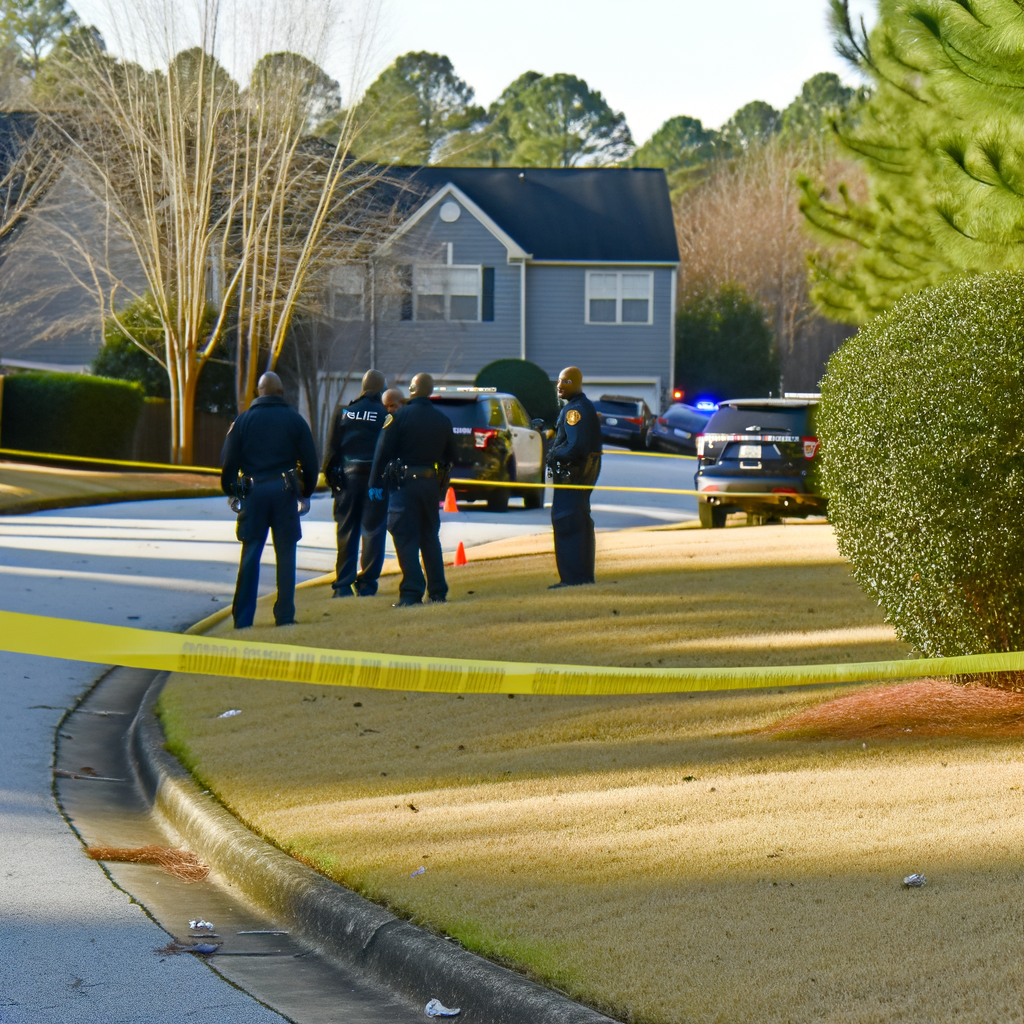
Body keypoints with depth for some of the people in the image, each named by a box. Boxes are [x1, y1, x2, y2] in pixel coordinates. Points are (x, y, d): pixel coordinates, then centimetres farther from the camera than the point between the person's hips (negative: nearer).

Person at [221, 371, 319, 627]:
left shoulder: (243, 421, 3)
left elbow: (228, 461, 1)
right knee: (285, 555, 6)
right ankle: (285, 615, 6)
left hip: (253, 492, 0)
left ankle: (242, 618, 1)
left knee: (250, 556, 3)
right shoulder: (295, 420, 3)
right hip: (285, 491, 0)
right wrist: (306, 494, 17)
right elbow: (310, 461, 5)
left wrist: (231, 492, 14)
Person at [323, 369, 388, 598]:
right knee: (373, 532, 4)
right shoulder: (386, 415, -5)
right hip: (376, 478, -2)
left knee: (346, 531, 7)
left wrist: (330, 476, 8)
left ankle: (343, 585, 6)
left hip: (348, 476, 2)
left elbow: (332, 448, 4)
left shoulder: (345, 413, 3)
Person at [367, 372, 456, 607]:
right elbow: (450, 456, 14)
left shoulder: (400, 417, -9)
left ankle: (412, 592, -12)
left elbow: (383, 452, -11)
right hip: (432, 483, 5)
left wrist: (375, 483, -6)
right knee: (430, 537, 15)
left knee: (406, 537, -4)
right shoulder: (443, 420, 8)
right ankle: (438, 592, 16)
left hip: (405, 482, -5)